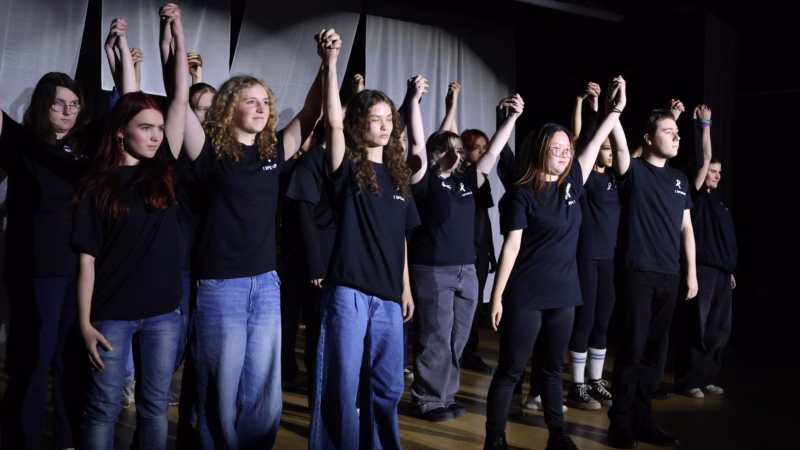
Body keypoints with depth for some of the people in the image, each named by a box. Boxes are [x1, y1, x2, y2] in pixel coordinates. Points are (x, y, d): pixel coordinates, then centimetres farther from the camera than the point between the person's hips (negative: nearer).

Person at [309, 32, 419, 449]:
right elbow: (333, 121, -21)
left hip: (387, 295, 5)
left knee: (387, 386, 13)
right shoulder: (347, 167, -2)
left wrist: (406, 287, 17)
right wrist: (330, 62, -30)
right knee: (343, 384, 1)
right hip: (348, 291, -5)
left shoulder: (397, 175, 12)